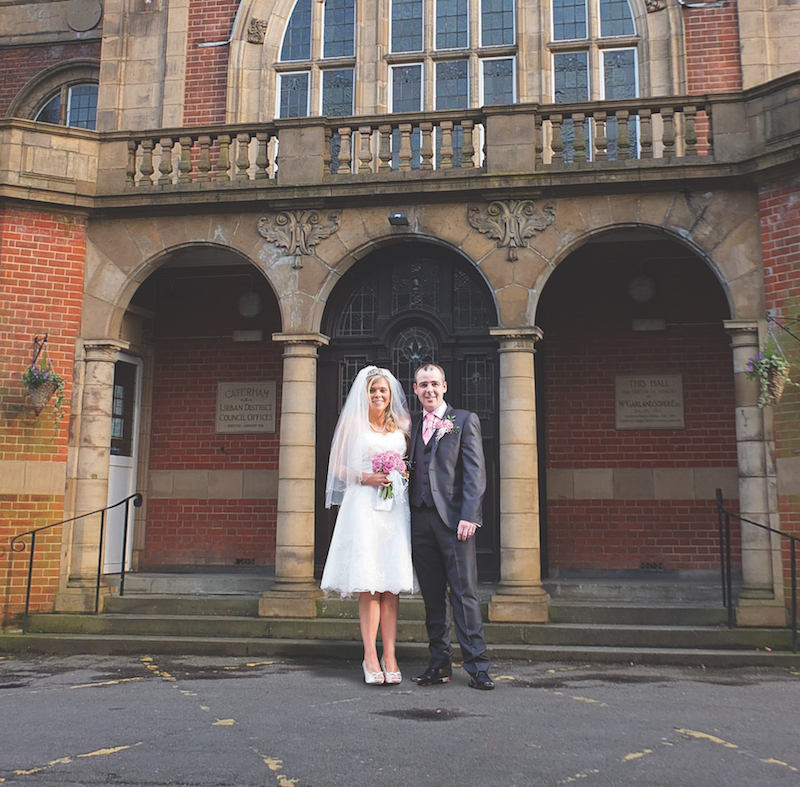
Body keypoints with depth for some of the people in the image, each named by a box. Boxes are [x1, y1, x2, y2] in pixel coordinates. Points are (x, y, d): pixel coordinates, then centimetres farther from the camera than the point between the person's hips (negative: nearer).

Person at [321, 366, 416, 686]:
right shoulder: (353, 423, 5)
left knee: (392, 582, 0)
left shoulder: (401, 425, 15)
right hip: (363, 505, -3)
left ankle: (389, 656, 4)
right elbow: (336, 467, 4)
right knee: (368, 583, -7)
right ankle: (370, 657, -3)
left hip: (395, 506, 3)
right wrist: (365, 477, -9)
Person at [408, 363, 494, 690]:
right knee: (432, 597, 9)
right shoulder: (411, 425, 17)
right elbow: (410, 471, 15)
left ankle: (477, 666, 3)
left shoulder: (465, 421, 4)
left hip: (453, 519, -4)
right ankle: (440, 664, 17)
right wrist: (407, 519, 5)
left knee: (464, 594, -3)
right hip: (420, 519, 5)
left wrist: (469, 516, -14)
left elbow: (475, 472, -4)